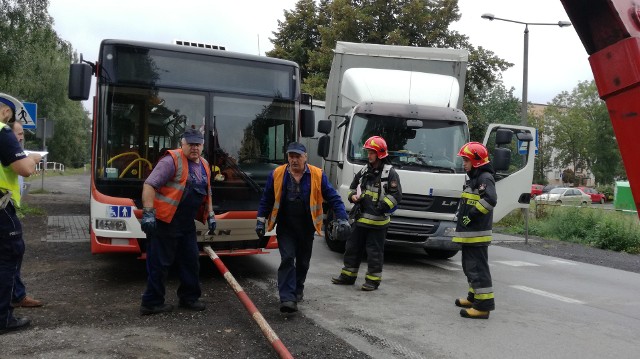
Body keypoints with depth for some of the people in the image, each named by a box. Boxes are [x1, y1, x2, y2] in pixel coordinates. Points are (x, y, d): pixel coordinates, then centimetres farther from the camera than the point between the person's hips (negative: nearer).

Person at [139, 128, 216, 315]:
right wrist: (148, 213, -26)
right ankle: (152, 303, 13)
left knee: (191, 260, 14)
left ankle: (189, 297, 28)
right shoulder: (172, 160, -14)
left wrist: (210, 215, 18)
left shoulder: (204, 166, 13)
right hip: (164, 222, -8)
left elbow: (207, 193, 25)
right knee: (159, 264, 1)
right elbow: (149, 185, -20)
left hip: (187, 224, 8)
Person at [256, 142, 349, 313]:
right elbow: (266, 199, 5)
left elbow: (333, 198, -4)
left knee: (303, 261, 15)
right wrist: (261, 221, 2)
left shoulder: (317, 175, -6)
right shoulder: (277, 175, -5)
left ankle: (298, 289, 38)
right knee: (287, 259, -13)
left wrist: (342, 218, -13)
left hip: (307, 227, 2)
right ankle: (287, 298, -12)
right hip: (285, 227, -1)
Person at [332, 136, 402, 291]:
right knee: (352, 247, 14)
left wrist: (382, 206, -21)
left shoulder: (390, 173, -7)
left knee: (375, 251, 2)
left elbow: (396, 195, -11)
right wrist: (353, 196, 3)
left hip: (378, 221, -7)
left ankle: (373, 280, 14)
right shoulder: (364, 171, 13)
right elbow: (353, 187, 25)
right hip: (360, 218, 7)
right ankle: (348, 275, 26)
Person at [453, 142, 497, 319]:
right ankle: (474, 296, 33)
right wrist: (462, 219, 18)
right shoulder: (473, 178, 19)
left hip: (477, 234, -10)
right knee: (470, 266, 20)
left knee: (478, 267, -8)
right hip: (468, 233, 10)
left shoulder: (485, 178, -13)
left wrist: (472, 215, -23)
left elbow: (490, 200, -28)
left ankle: (484, 305, -5)